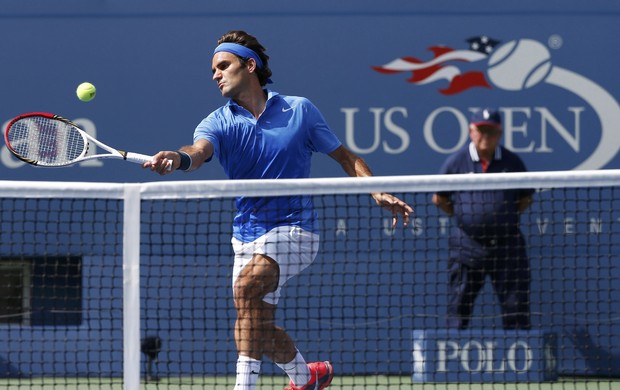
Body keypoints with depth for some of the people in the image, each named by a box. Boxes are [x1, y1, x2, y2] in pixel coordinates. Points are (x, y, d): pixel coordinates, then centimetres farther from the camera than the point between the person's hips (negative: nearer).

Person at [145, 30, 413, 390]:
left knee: (248, 284, -31)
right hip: (247, 235, 5)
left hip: (294, 229, -5)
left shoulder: (299, 110, -1)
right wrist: (179, 158, -49)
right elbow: (200, 151, -24)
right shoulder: (219, 123, 0)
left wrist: (379, 193, -9)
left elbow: (345, 157, 7)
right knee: (259, 330, 10)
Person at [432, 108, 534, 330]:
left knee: (516, 303, 1)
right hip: (467, 244, -1)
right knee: (459, 304, 2)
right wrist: (462, 216, 4)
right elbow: (439, 198, 9)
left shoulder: (512, 162, 4)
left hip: (506, 244, 1)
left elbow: (525, 198, 15)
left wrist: (508, 217, 5)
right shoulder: (456, 162, 1)